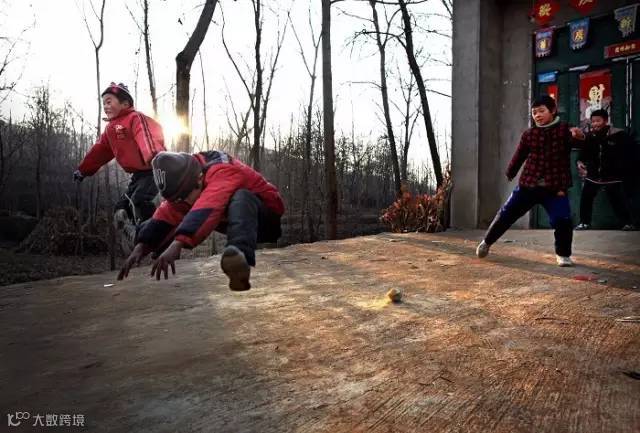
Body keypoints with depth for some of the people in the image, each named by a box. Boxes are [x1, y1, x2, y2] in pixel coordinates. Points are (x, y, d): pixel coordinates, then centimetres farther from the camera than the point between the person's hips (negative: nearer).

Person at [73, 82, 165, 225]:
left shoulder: (135, 118, -13)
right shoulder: (110, 129, 15)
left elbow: (147, 136, -34)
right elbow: (99, 151, 25)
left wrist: (155, 158, -54)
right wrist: (83, 170, 30)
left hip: (153, 170, -10)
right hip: (138, 173, 10)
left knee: (139, 201, -29)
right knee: (122, 207, 8)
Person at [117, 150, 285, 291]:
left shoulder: (222, 171, -32)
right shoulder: (186, 182, -7)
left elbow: (207, 210, -48)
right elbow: (165, 215, -14)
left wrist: (176, 244, -57)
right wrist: (141, 247, -26)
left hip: (265, 217, -8)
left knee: (240, 198, -40)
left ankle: (241, 256, -60)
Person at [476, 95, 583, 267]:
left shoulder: (564, 130, -2)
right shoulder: (529, 134, 5)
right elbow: (519, 156, 17)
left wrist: (578, 136, -42)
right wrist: (510, 174, 29)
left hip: (555, 188, -2)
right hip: (527, 185, 2)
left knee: (563, 220, -13)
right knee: (506, 214, 6)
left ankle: (563, 254, 12)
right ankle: (487, 242, 26)